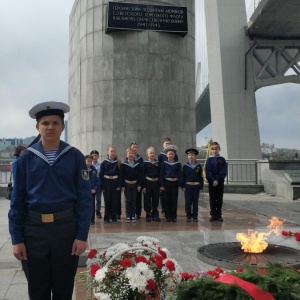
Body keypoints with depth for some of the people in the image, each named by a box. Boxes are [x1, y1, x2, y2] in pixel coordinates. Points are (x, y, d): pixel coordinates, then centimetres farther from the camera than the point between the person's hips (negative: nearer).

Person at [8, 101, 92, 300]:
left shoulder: (75, 157, -3)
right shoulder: (26, 158, -1)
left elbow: (84, 198, -4)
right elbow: (17, 201, 1)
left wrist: (82, 235, -9)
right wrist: (16, 239, -2)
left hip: (66, 227, -1)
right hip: (34, 228, 1)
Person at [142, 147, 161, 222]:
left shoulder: (158, 163, 6)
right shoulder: (145, 163, -3)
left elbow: (160, 173, 7)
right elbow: (143, 175, -5)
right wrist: (144, 186, -10)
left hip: (156, 183, 3)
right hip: (148, 183, -3)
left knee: (156, 200, 9)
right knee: (147, 200, 4)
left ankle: (155, 215, 19)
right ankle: (148, 215, 14)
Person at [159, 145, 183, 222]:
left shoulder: (178, 164, 2)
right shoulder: (164, 163, 1)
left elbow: (180, 174, 2)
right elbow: (161, 174, 1)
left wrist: (180, 184, -4)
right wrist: (161, 185, -4)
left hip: (175, 183, 0)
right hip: (167, 183, 0)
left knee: (174, 200, 4)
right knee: (167, 200, 4)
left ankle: (174, 216, 14)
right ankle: (168, 216, 13)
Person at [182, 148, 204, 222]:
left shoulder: (198, 166, 1)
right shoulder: (185, 166, -1)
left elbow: (201, 177, 3)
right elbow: (183, 176, 0)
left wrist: (201, 187, 0)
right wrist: (183, 186, -5)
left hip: (196, 186, 1)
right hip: (188, 186, -1)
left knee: (195, 201, 6)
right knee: (188, 201, 2)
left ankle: (195, 216, 14)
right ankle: (188, 216, 11)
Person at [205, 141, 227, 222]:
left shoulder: (222, 160, 2)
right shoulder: (209, 159, 2)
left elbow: (224, 172, -4)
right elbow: (208, 171, -4)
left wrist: (218, 180, -15)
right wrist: (213, 180, -15)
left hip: (220, 182, 0)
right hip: (211, 182, 0)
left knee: (219, 199, 5)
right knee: (212, 199, 4)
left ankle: (219, 215, 11)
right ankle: (213, 215, 10)